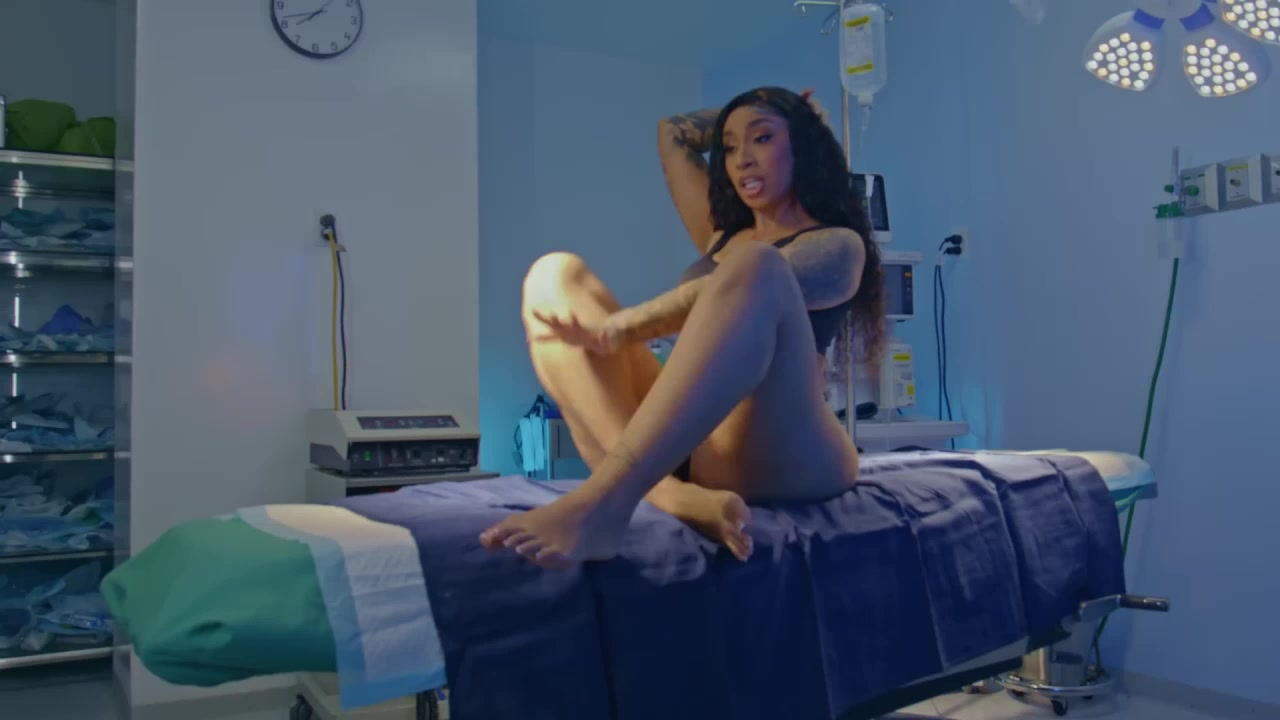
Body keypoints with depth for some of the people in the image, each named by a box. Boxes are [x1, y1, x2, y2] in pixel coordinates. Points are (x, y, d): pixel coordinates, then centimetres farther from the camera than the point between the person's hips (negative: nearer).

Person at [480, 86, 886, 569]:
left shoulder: (839, 244, 10)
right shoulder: (722, 235, 30)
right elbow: (673, 134, 42)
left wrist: (616, 330, -17)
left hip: (782, 456, -6)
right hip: (683, 438, 6)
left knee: (756, 266, -30)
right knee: (557, 274, -4)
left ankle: (605, 502, -46)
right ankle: (674, 496, -30)